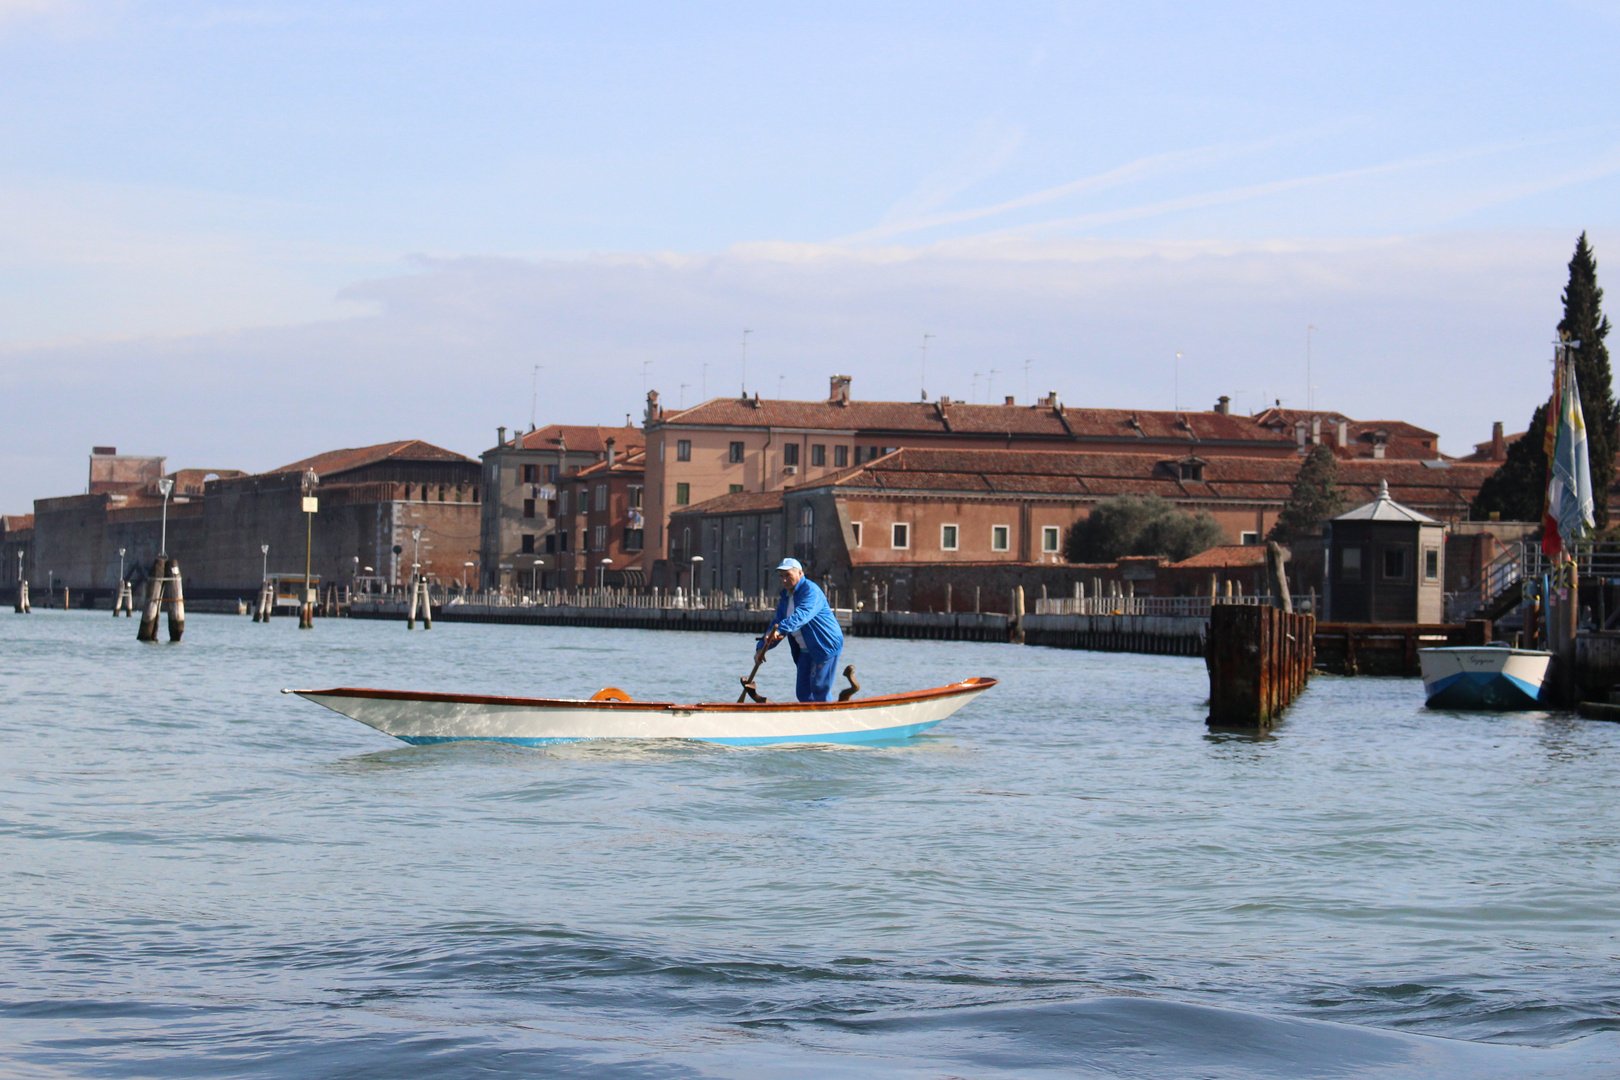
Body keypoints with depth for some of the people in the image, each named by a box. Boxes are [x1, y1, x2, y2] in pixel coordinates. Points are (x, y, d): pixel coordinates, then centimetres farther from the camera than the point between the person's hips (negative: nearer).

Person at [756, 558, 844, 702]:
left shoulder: (810, 590, -14)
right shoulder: (785, 596, 14)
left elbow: (802, 615, -32)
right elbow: (777, 623, 14)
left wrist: (780, 629, -46)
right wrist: (762, 647, 1)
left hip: (826, 646, -9)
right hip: (805, 651, 9)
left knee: (819, 690, -10)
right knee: (803, 692, 7)